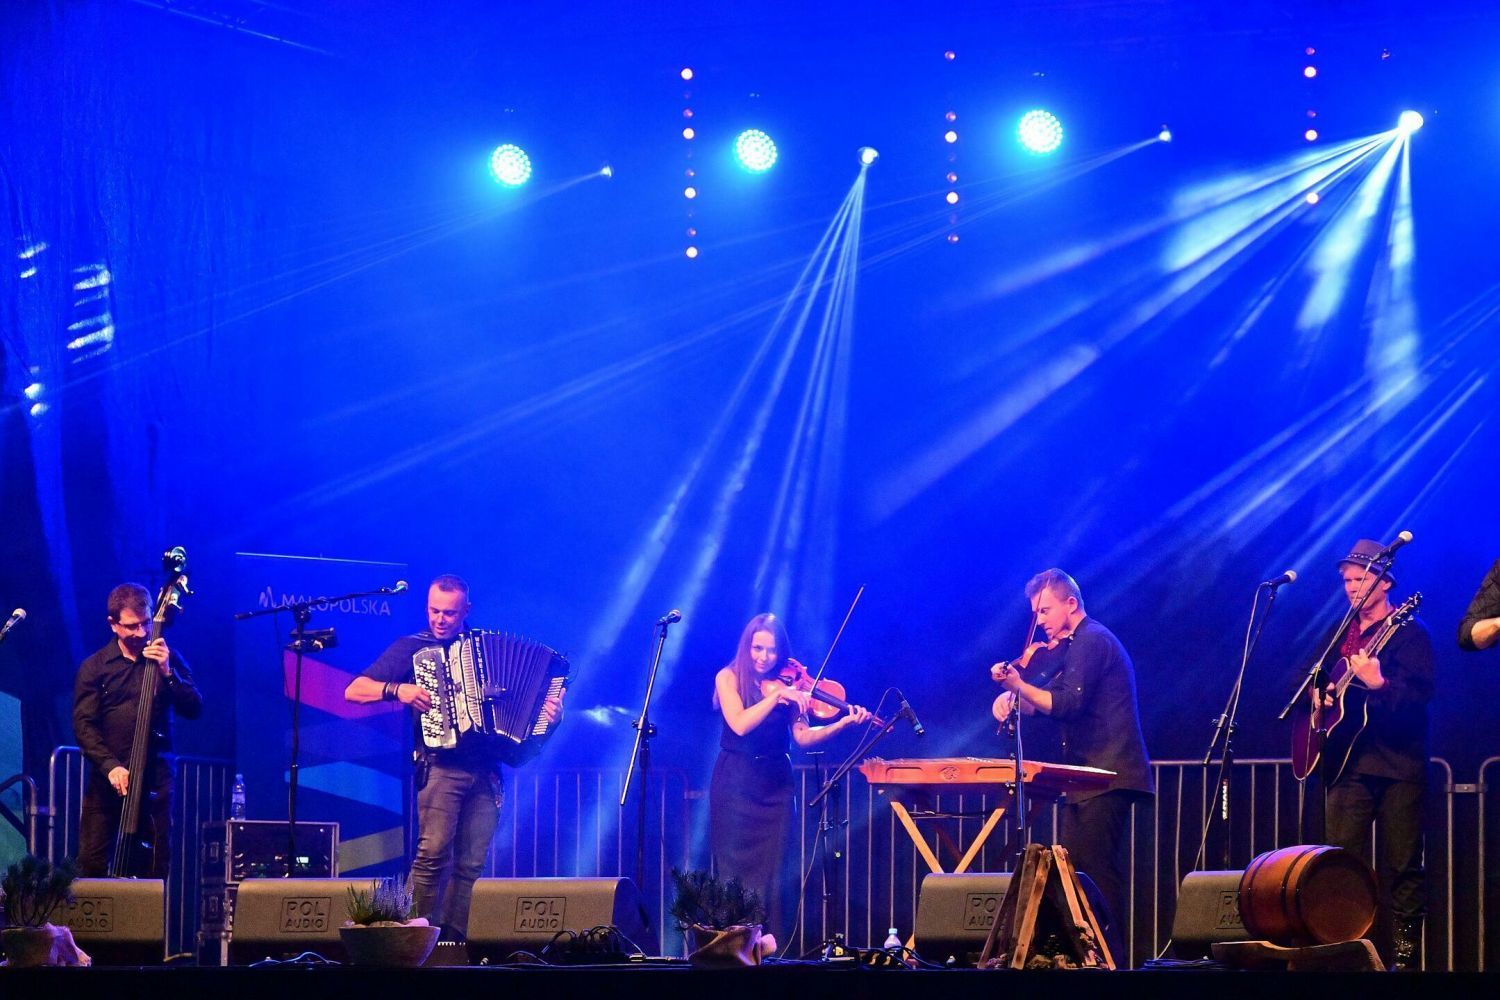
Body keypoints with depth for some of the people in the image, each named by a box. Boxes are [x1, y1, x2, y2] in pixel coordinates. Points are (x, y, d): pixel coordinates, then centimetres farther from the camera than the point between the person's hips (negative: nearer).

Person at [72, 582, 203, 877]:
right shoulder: (94, 667, 5)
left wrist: (168, 673, -14)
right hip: (106, 779, 0)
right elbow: (83, 724, -2)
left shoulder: (167, 660, 9)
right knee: (92, 865, -4)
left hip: (155, 779, 0)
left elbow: (195, 709, 1)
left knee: (157, 866, -3)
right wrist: (110, 765, -16)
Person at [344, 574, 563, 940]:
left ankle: (456, 942, 0)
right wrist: (397, 690, -13)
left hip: (485, 770, 3)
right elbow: (354, 691, 3)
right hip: (441, 766, -3)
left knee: (471, 865, -1)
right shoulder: (411, 647, 8)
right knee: (434, 851, -18)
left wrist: (549, 714, 1)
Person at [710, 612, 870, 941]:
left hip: (774, 787, 2)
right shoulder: (729, 678, -3)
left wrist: (844, 723, -18)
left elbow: (803, 736, -5)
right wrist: (776, 695, -26)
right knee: (736, 870, -4)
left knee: (771, 874, -3)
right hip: (735, 786, -2)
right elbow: (739, 725, -19)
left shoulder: (789, 684, 4)